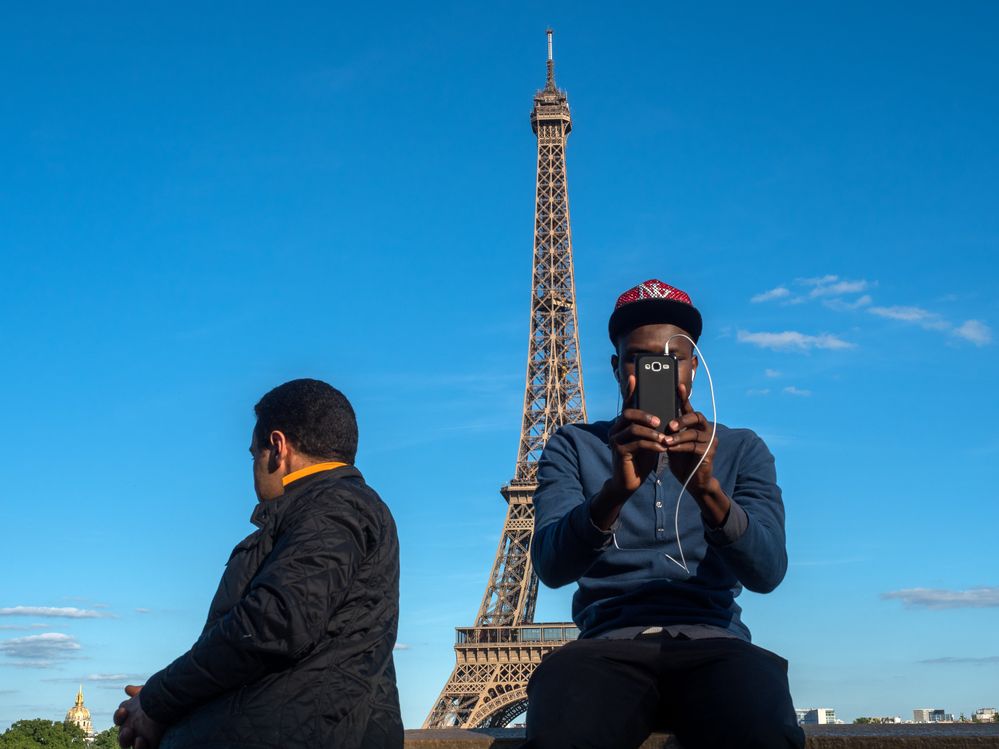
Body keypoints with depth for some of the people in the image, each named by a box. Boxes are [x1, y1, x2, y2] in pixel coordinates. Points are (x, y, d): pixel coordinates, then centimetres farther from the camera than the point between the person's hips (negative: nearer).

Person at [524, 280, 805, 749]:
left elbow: (767, 571, -2)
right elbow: (551, 566, -6)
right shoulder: (573, 446, 11)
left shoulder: (742, 449, 14)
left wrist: (707, 488, -22)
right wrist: (615, 490, -26)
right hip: (610, 643, 0)